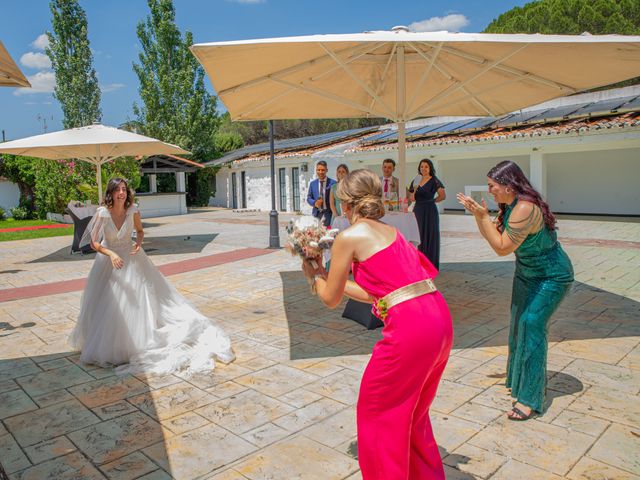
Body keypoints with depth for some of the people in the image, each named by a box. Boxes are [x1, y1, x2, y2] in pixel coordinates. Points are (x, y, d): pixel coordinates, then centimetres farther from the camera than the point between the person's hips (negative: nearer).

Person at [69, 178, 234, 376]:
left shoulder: (133, 210, -16)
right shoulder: (102, 213, -22)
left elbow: (140, 230, 3)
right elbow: (94, 242, -18)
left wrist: (139, 242, -18)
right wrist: (111, 254, -33)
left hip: (131, 258, 1)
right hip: (109, 258, -1)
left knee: (141, 298, 2)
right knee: (106, 305, 6)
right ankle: (104, 343, 27)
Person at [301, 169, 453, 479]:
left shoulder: (349, 236, -4)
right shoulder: (391, 231, 18)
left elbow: (330, 299, 5)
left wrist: (314, 275, 25)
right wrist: (327, 276, 32)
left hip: (410, 328, -8)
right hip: (439, 318, 9)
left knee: (377, 413, 15)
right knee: (412, 412, 28)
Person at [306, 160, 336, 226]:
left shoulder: (333, 183, -1)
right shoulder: (312, 183, 12)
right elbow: (309, 198, 14)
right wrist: (315, 203, -6)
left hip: (329, 213, -3)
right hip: (317, 213, 3)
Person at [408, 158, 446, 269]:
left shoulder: (434, 181, -5)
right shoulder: (416, 181, 10)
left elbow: (443, 196, -11)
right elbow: (411, 199, 10)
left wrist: (432, 201, 0)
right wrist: (415, 189, -8)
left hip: (430, 211, -5)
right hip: (418, 211, 5)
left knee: (430, 236, 1)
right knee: (420, 237, 6)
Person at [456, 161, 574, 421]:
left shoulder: (525, 209, -32)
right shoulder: (509, 205, -4)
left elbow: (502, 247, -29)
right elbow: (493, 234, 2)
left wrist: (483, 216, -29)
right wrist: (477, 214, -11)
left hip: (551, 277, -9)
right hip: (526, 273, 9)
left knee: (532, 324, -17)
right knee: (518, 325, 13)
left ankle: (530, 398, -8)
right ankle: (520, 380, 31)